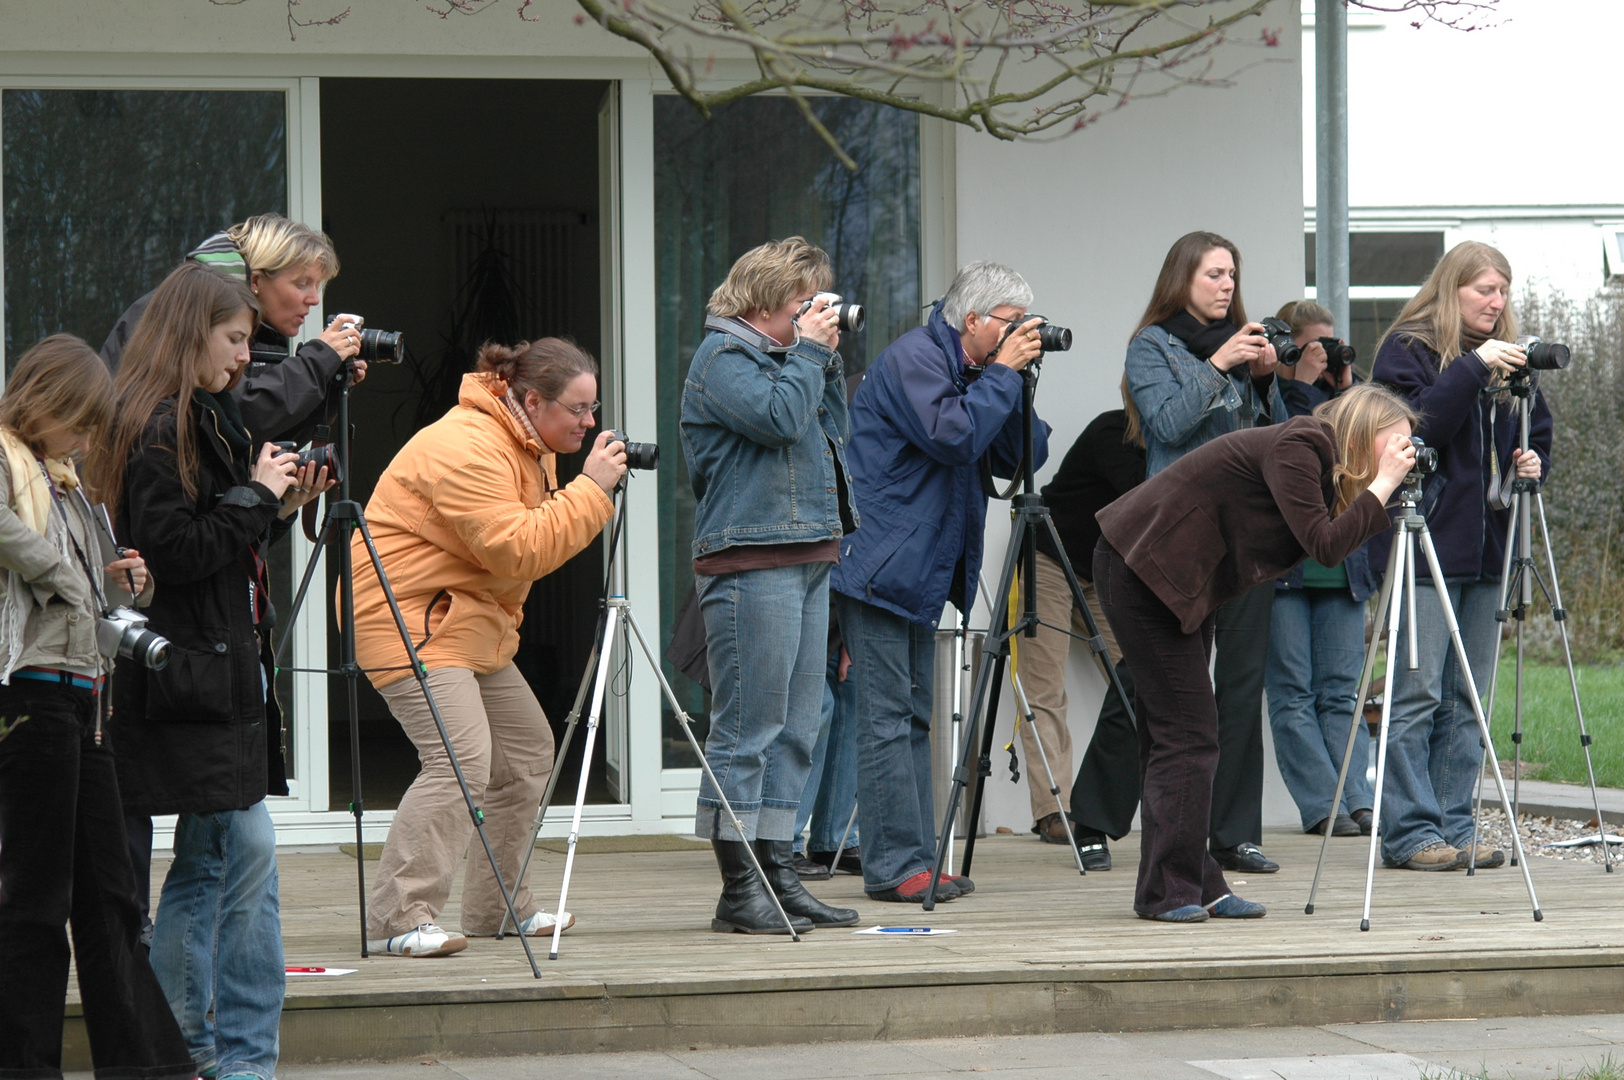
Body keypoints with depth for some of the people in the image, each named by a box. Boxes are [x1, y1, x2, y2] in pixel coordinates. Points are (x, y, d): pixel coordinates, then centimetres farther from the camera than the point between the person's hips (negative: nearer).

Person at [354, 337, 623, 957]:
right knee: (460, 759, -23)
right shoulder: (467, 449, -22)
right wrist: (590, 489, -23)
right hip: (409, 615, -11)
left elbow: (541, 537, 17)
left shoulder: (530, 446, 12)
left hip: (473, 620, 11)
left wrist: (596, 492, 2)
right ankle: (397, 920, -26)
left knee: (527, 751, 14)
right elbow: (518, 552, -27)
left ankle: (496, 909, 24)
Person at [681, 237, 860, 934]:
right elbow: (779, 418, -21)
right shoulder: (722, 357, -6)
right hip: (750, 562, -10)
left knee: (795, 728, 9)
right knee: (747, 728, -9)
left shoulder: (778, 354, 21)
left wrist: (828, 360, 13)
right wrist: (809, 350, -8)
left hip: (805, 558, 10)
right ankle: (739, 893, -8)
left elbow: (832, 431, 24)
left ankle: (778, 875, 13)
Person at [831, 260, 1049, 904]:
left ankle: (915, 861, 12)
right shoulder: (913, 360, -13)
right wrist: (1003, 373, -16)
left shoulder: (967, 368, 14)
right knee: (887, 718, -9)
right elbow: (952, 435, -25)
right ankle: (894, 867, -9)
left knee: (913, 717, 10)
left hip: (918, 572, 10)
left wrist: (1017, 379, -2)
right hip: (880, 567, -10)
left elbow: (1018, 458, 11)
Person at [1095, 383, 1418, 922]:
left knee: (1180, 730, 10)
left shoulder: (1314, 455, 10)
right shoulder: (1297, 447, -18)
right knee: (1187, 731, -9)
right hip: (1140, 568, -10)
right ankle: (1168, 891, -5)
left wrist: (1386, 487, 0)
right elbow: (1324, 546, -25)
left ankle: (1197, 887, 12)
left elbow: (1330, 545, 8)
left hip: (1181, 581, 10)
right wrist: (1382, 485, -18)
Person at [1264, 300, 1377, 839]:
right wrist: (1300, 385, -12)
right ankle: (1321, 807, -5)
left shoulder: (1336, 397, 15)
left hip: (1340, 566, 5)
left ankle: (1358, 802, -3)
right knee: (1292, 693, -4)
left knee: (1341, 692, 2)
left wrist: (1347, 392, -1)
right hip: (1281, 565, -5)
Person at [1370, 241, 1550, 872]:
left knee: (1468, 700, 6)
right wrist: (1471, 369, -22)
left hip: (1485, 551, 6)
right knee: (1417, 694, -7)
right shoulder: (1408, 351, -2)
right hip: (1424, 546, -6)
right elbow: (1415, 428, -16)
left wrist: (1532, 463, 2)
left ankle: (1454, 830, 10)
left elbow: (1536, 435, 24)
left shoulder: (1504, 359, 16)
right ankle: (1411, 833, -5)